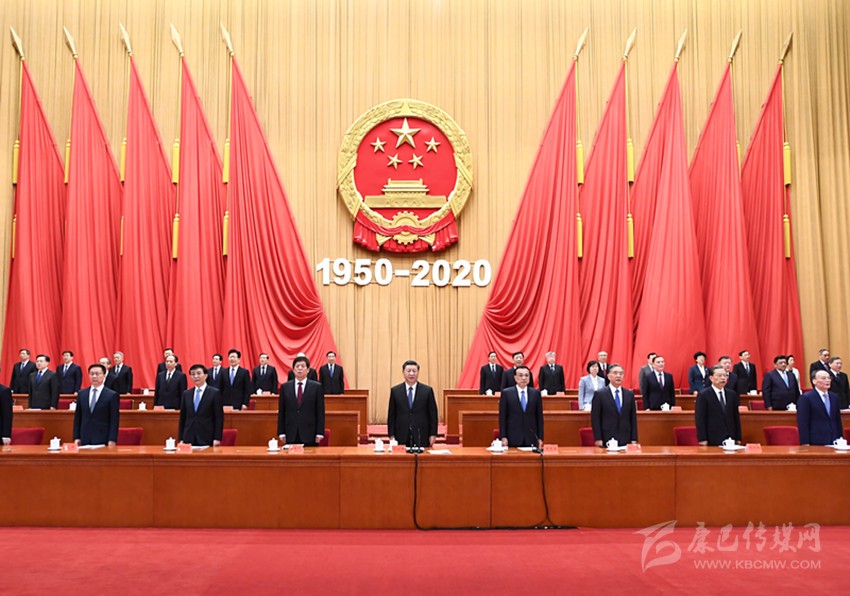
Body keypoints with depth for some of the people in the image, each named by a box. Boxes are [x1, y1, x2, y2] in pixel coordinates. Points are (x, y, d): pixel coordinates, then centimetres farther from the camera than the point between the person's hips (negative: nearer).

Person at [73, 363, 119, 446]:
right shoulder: (81, 394, 11)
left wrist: (112, 440, -11)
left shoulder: (112, 395, -2)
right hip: (85, 440, 3)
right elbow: (77, 418, 13)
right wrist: (76, 437, 6)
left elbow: (114, 421, -4)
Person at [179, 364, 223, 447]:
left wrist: (217, 438, -10)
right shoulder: (186, 394, 12)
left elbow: (219, 418, -4)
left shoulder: (215, 393, -1)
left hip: (207, 439, -3)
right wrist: (180, 439, 7)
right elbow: (182, 418, 13)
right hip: (188, 439, 4)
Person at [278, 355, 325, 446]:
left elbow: (320, 412, 0)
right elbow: (281, 412, 8)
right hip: (291, 435, 2)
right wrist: (281, 433, 2)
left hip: (309, 435, -1)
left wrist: (319, 433, -5)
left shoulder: (317, 387, 2)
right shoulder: (285, 387, 8)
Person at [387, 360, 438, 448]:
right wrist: (391, 435, 0)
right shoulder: (395, 390, 6)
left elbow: (433, 414, 4)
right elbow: (391, 415, 7)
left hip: (421, 436, 0)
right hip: (401, 437, 1)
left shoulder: (427, 390, 3)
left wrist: (433, 434, -1)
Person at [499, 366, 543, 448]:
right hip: (513, 438, -2)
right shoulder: (506, 393, 1)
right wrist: (503, 437, -6)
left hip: (531, 439, 2)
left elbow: (539, 416, 8)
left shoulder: (536, 393, 7)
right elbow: (502, 417, 1)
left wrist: (540, 438, 3)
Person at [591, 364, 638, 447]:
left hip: (626, 440, 3)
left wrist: (634, 439, 4)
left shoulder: (630, 394, 10)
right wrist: (598, 439, -10)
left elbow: (633, 418, 10)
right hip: (607, 440, -3)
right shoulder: (599, 394, -2)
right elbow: (595, 418, -4)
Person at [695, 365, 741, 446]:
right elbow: (700, 419, -7)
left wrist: (738, 438, 9)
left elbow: (736, 417, 14)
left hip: (731, 439, 5)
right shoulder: (703, 395, -3)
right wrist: (702, 440, -13)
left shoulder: (732, 394, 12)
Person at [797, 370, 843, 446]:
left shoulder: (834, 397, 14)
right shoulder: (806, 398, -7)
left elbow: (838, 421, 18)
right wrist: (805, 444, -16)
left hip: (834, 442, 6)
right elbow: (803, 424, -11)